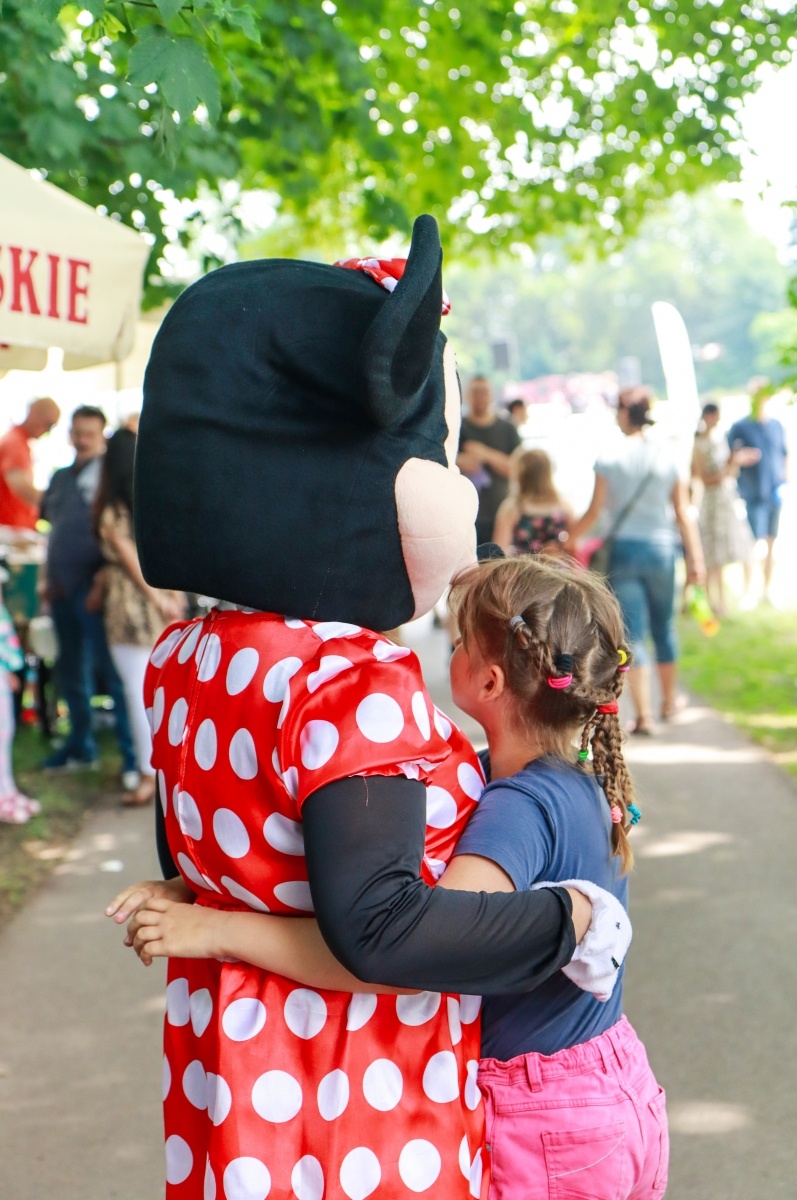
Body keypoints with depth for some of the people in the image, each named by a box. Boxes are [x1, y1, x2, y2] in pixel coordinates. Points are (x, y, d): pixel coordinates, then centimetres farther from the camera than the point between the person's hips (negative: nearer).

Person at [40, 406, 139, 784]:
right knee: (69, 670, 15)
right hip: (62, 589, 8)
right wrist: (47, 577, 15)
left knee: (109, 671, -8)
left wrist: (102, 583, -18)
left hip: (92, 589, -8)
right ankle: (80, 745, 27)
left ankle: (133, 757, -6)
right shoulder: (61, 478, 15)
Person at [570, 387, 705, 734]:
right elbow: (683, 513, 0)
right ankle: (669, 702, 34)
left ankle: (643, 714, -9)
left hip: (624, 548, -3)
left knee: (633, 633, -2)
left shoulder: (609, 461, -7)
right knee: (663, 627, 18)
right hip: (661, 548, 3)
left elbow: (593, 512, -7)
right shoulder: (666, 459, 1)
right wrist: (695, 558, 2)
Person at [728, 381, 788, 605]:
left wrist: (784, 481, 6)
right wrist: (740, 458, -25)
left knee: (771, 543, 9)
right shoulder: (740, 427, -2)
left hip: (775, 494, 5)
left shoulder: (776, 426, 11)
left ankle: (767, 589, 17)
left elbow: (785, 455, 18)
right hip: (754, 494, -4)